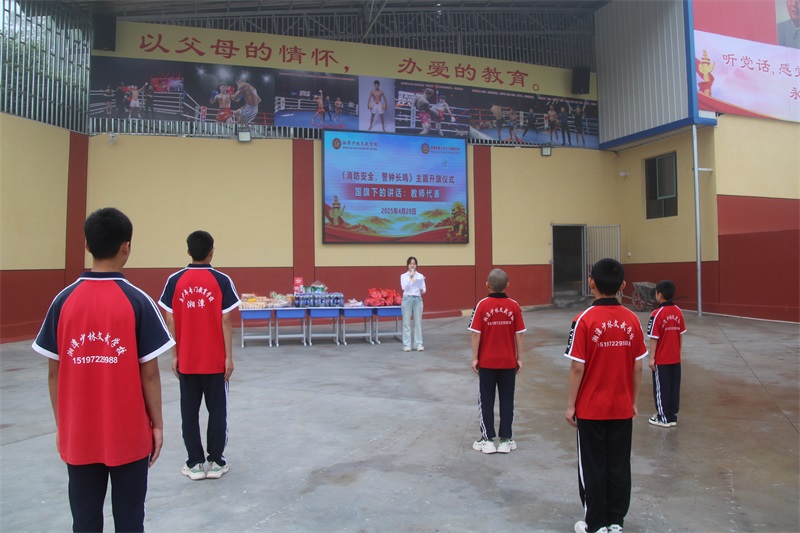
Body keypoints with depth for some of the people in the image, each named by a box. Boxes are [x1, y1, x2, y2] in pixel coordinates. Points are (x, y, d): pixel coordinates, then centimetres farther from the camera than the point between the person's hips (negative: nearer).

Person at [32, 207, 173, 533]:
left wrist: (60, 425, 12)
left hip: (78, 435, 3)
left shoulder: (64, 301, -4)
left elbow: (54, 373, 0)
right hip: (128, 435, -3)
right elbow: (149, 373, -10)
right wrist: (157, 424, 0)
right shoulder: (137, 301, -12)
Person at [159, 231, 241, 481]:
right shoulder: (222, 281, -8)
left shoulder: (175, 281, -2)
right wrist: (229, 356, -3)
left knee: (189, 412, 10)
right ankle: (216, 462, 14)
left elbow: (170, 321, -1)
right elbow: (225, 321, -9)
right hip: (215, 360, -2)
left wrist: (174, 355, 6)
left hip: (186, 360, 2)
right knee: (217, 410, 9)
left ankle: (194, 463, 17)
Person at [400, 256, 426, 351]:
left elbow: (424, 289, 6)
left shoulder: (420, 276, 8)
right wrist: (410, 277, -19)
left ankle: (418, 344, 9)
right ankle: (407, 345, 5)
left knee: (418, 322, 3)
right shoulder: (403, 276, 2)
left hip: (418, 299, 2)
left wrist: (422, 290, -16)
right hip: (407, 299, -2)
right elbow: (404, 287, -12)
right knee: (406, 323, 0)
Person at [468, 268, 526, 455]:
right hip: (508, 362, 2)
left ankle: (487, 440, 13)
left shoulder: (482, 305, -10)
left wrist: (474, 358, -2)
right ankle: (506, 440, 16)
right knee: (507, 400, 11)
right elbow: (519, 334, -3)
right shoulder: (514, 306, -5)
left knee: (486, 400, 9)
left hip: (486, 362, -1)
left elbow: (476, 334, -10)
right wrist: (519, 358, 6)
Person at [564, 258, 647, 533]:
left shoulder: (585, 320, -16)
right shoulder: (632, 320, -4)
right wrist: (634, 402, 13)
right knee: (619, 466, 15)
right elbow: (638, 367, 1)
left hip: (591, 409, -4)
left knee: (592, 468, 10)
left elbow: (577, 368, -14)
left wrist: (570, 405, -4)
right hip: (622, 408, 4)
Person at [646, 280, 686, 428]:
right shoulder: (678, 312, 0)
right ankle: (672, 415, 23)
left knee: (661, 389, 6)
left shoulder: (657, 314, -17)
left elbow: (654, 338, -15)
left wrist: (651, 358, -9)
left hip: (661, 360, -5)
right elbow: (681, 334, 7)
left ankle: (664, 417, 14)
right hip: (675, 359, 5)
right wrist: (678, 351, 18)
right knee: (674, 387, 13)